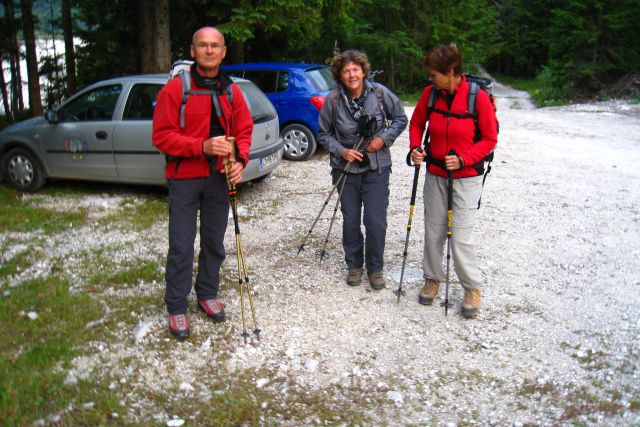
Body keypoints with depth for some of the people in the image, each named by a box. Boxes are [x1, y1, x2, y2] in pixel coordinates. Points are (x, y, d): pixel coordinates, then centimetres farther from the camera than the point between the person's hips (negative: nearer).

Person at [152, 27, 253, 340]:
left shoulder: (231, 91, 6)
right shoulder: (175, 88, -8)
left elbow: (244, 131, 10)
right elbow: (161, 136, -11)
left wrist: (240, 160, -9)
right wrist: (202, 146, -23)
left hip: (219, 178, 4)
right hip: (184, 178, -4)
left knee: (215, 242, 14)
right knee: (181, 246, 0)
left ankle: (207, 294, 32)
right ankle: (176, 308, 13)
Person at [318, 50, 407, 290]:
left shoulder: (380, 93, -9)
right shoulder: (333, 100, -9)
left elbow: (400, 119, 5)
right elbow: (323, 134, 2)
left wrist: (384, 138, -11)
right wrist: (341, 151, -14)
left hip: (377, 167, -1)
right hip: (346, 168, 1)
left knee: (376, 221, -3)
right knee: (350, 220, 10)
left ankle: (375, 268, 19)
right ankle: (354, 265, 30)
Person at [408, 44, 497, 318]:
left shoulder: (478, 97, -16)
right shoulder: (430, 93, -5)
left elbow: (489, 139, -8)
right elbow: (416, 123, 11)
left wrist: (463, 159, -21)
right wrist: (415, 147, -7)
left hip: (466, 177, -4)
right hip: (435, 174, 4)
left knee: (460, 237, -4)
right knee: (433, 231, 12)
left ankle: (472, 287, 16)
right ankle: (432, 278, 32)